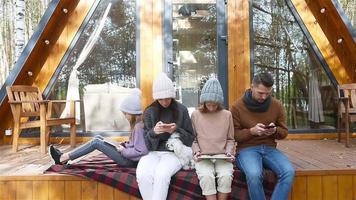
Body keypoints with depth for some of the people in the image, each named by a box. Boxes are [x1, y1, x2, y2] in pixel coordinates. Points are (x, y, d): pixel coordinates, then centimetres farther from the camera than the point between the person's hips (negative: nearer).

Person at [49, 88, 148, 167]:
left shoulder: (139, 127, -23)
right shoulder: (137, 123, 7)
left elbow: (141, 151, -28)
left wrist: (123, 151, -17)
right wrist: (123, 145, 4)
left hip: (130, 161, -10)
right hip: (127, 155, 10)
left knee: (96, 143, -9)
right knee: (98, 138, 6)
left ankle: (63, 158, 1)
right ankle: (65, 156, 8)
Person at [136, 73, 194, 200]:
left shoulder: (181, 110, 3)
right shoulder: (150, 111, 6)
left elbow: (190, 138, 5)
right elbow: (147, 143, 3)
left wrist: (177, 130, -14)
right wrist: (154, 132, -19)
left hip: (174, 152, -1)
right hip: (153, 152, 2)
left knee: (161, 175, -33)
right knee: (143, 175, -30)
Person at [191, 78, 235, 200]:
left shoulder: (227, 115, 7)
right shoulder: (195, 115, 5)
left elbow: (230, 139, 13)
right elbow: (193, 139, 10)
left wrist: (229, 152, -4)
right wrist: (196, 151, -6)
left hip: (222, 157, 1)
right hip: (203, 157, 0)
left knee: (226, 176, -29)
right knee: (206, 176, -31)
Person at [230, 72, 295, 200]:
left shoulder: (277, 105, 4)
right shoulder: (238, 106, -5)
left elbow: (284, 132, 13)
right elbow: (233, 135, -2)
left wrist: (275, 131, -11)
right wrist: (252, 131, -19)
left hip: (269, 148, 3)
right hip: (247, 149, -3)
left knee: (289, 172, -25)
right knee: (254, 174, -33)